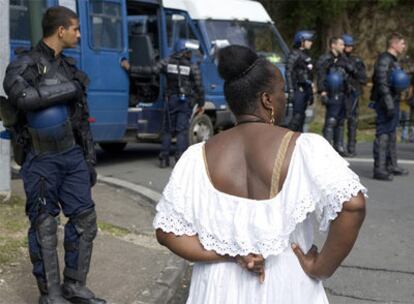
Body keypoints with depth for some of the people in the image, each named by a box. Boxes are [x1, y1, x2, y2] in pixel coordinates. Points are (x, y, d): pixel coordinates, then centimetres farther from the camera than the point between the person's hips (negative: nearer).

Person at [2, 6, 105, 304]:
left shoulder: (70, 68, 14)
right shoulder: (26, 64, -8)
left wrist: (90, 161, 15)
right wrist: (70, 88, -22)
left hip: (72, 155, 7)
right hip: (41, 159, -7)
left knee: (85, 218, 7)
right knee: (45, 226, 1)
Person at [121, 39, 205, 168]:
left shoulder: (167, 62, 2)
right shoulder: (193, 67, -3)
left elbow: (151, 70, -8)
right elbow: (199, 87, -4)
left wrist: (130, 68, -4)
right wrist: (201, 104, 6)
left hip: (171, 100, 2)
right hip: (186, 101, -2)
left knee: (167, 130, 10)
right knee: (182, 130, -2)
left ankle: (164, 159, 7)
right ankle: (180, 158, -9)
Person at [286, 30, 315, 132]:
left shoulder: (306, 55, 17)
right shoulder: (294, 55, -10)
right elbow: (288, 73, -17)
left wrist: (311, 93, 21)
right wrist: (291, 91, -23)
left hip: (306, 88, 9)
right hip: (298, 89, -9)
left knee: (302, 116, 10)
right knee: (297, 116, -14)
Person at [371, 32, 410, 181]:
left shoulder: (393, 61, 17)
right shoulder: (384, 59, -14)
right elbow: (382, 83, -22)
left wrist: (403, 80, 9)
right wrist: (389, 104, -25)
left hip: (393, 102, 11)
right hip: (386, 103, -11)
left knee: (392, 134, 17)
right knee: (383, 135, -10)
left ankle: (392, 165, 26)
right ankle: (379, 169, -9)